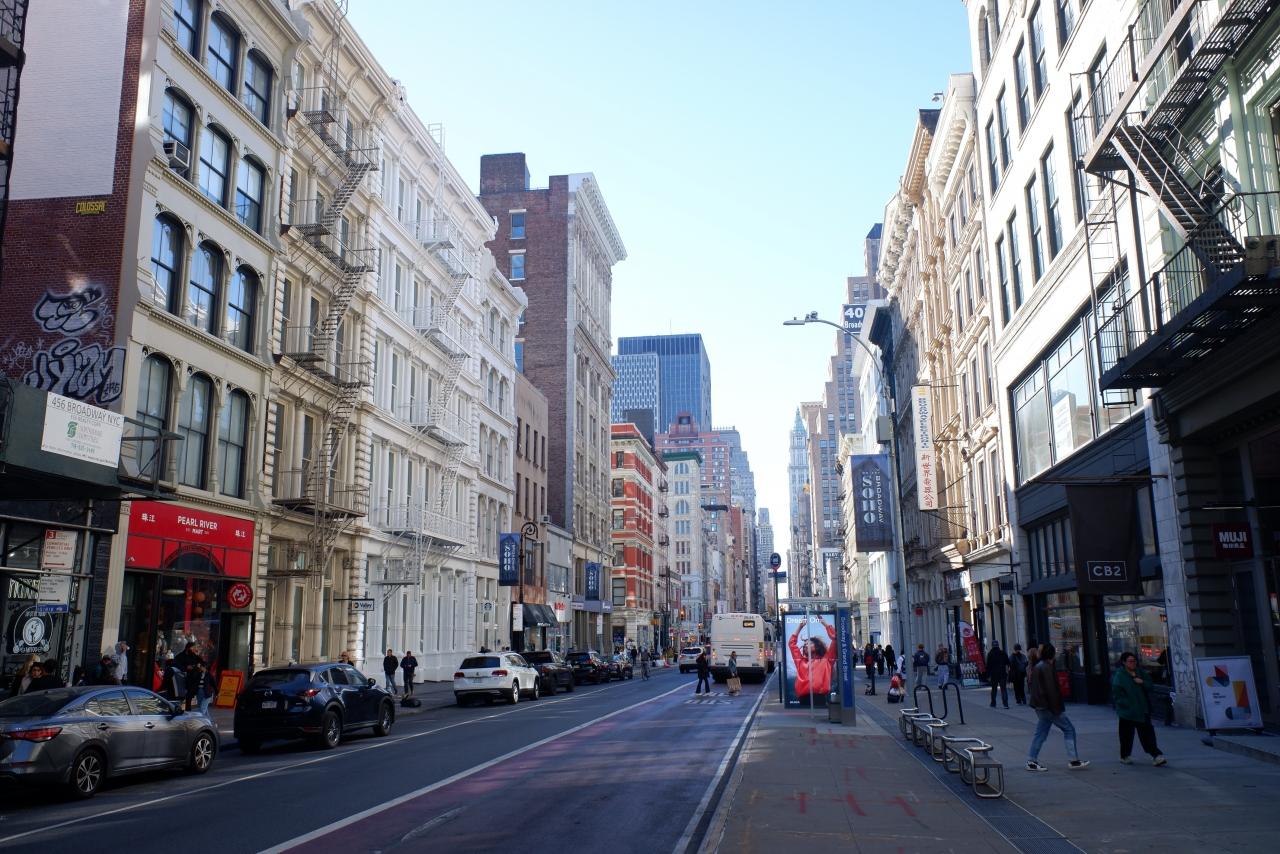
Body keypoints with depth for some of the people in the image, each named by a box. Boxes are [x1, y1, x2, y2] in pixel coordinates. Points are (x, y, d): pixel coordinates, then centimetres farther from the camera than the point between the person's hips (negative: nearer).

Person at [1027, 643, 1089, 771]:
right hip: (1048, 706, -9)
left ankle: (1032, 762, 7)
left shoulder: (1037, 667, 13)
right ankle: (1074, 760, 4)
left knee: (1040, 733, 10)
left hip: (1040, 706, 9)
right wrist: (1056, 708, -19)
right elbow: (1051, 689, -20)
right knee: (1069, 729, 2)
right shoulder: (1047, 668, -15)